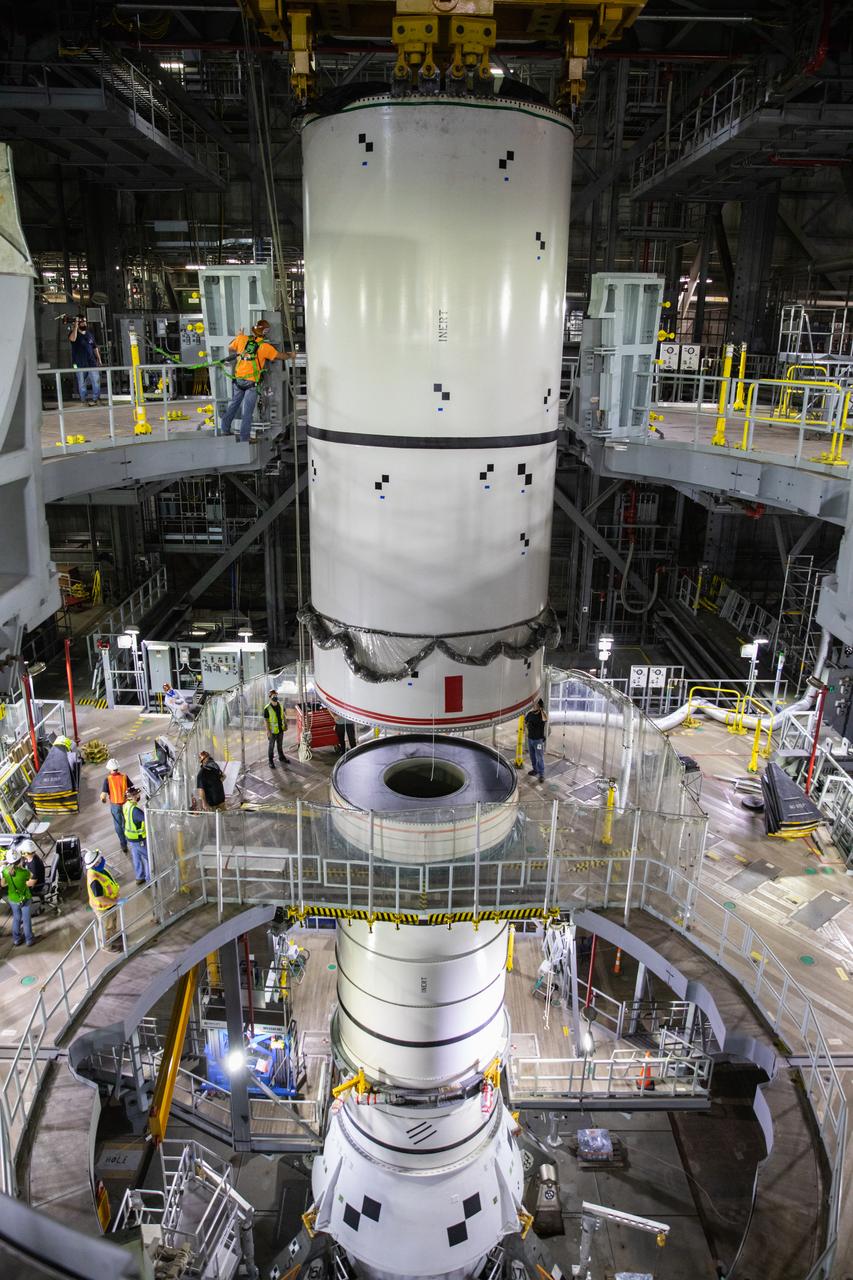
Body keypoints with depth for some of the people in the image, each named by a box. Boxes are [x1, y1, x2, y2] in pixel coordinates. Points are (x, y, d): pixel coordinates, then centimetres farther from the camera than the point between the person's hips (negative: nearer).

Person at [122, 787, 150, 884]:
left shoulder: (126, 805, -4)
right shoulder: (134, 810, -32)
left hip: (130, 837, 8)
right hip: (138, 839, -8)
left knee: (136, 857, 22)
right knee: (148, 858, 7)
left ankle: (139, 877, 37)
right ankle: (150, 880, 17)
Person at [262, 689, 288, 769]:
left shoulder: (280, 705, -5)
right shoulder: (267, 708, -21)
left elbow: (283, 714, 10)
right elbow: (266, 721, -17)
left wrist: (286, 723, 7)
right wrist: (268, 731, -19)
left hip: (281, 729, 5)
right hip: (273, 731, -5)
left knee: (280, 744, 23)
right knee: (271, 746, 8)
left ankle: (281, 757, 40)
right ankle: (271, 762, 20)